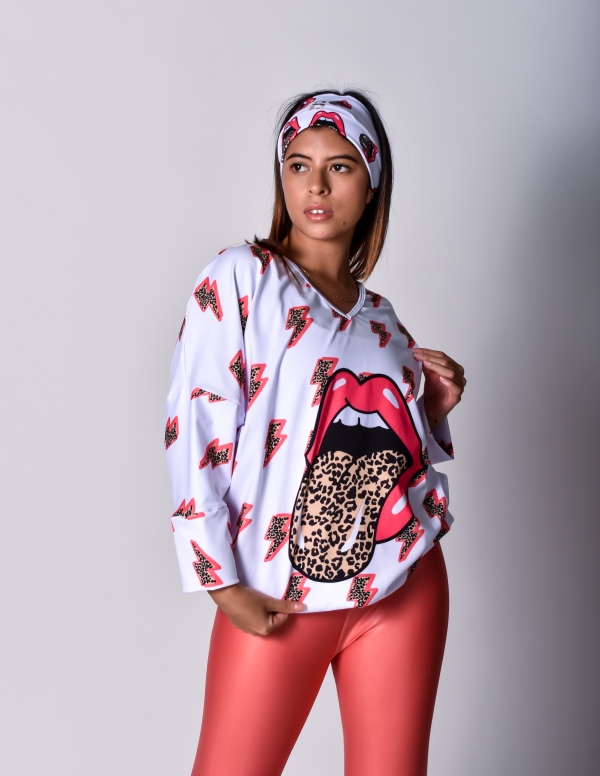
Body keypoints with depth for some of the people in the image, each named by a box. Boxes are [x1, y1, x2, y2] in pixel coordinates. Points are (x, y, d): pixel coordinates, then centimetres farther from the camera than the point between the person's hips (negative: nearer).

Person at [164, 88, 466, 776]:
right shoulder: (241, 278, -3)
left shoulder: (381, 318, 13)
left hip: (406, 587, 5)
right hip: (277, 596, -4)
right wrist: (222, 584, -14)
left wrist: (435, 408, 2)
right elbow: (193, 430, -10)